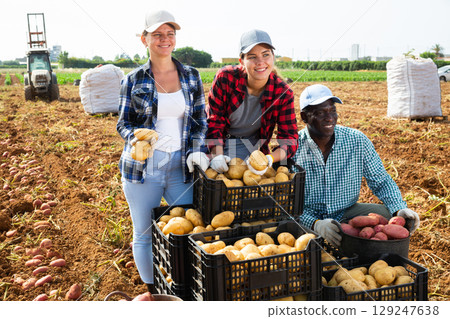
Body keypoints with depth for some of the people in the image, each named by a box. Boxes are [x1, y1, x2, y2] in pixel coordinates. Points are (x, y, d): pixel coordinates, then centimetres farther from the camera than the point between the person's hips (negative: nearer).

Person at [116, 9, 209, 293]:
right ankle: (152, 292, 30)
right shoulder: (133, 81, 0)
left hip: (181, 166, 1)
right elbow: (123, 123, 5)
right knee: (144, 234, 10)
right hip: (142, 166, -1)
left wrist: (197, 150, -8)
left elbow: (201, 120, 8)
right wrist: (135, 137, -18)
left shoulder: (191, 76, 5)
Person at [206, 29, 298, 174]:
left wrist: (269, 158, -38)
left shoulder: (283, 93, -17)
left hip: (251, 148, 1)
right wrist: (217, 155, -29)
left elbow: (289, 137, -17)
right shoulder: (225, 78, -21)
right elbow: (214, 121, -14)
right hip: (218, 145, -1)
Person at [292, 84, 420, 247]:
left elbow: (381, 181, 2)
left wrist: (400, 209, -17)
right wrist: (315, 223, -33)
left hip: (347, 213, 3)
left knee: (390, 216, -17)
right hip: (307, 220, -2)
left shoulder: (357, 140, -5)